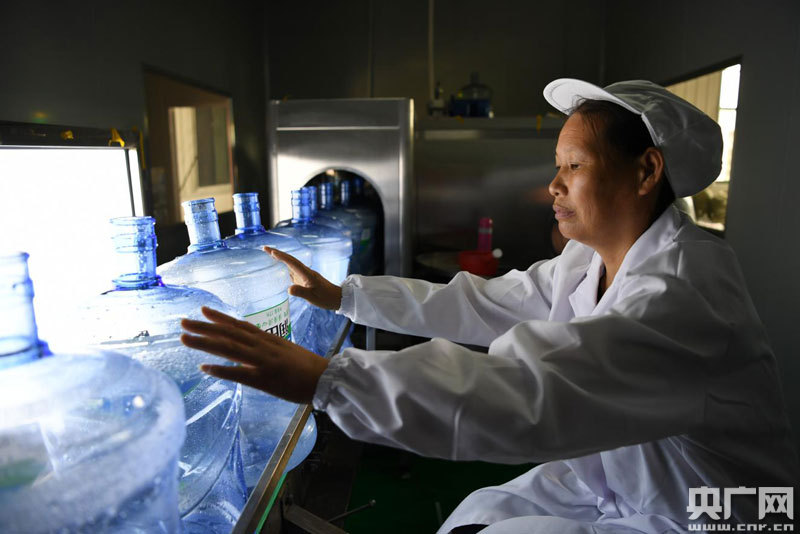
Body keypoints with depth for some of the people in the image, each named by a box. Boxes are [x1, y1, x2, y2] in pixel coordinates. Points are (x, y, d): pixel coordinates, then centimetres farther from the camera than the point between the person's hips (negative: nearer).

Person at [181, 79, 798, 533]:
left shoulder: (685, 291, -31)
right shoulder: (591, 259, -3)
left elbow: (523, 391, -43)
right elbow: (476, 304, -2)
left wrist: (326, 377, -45)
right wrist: (342, 294, -3)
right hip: (610, 482, 7)